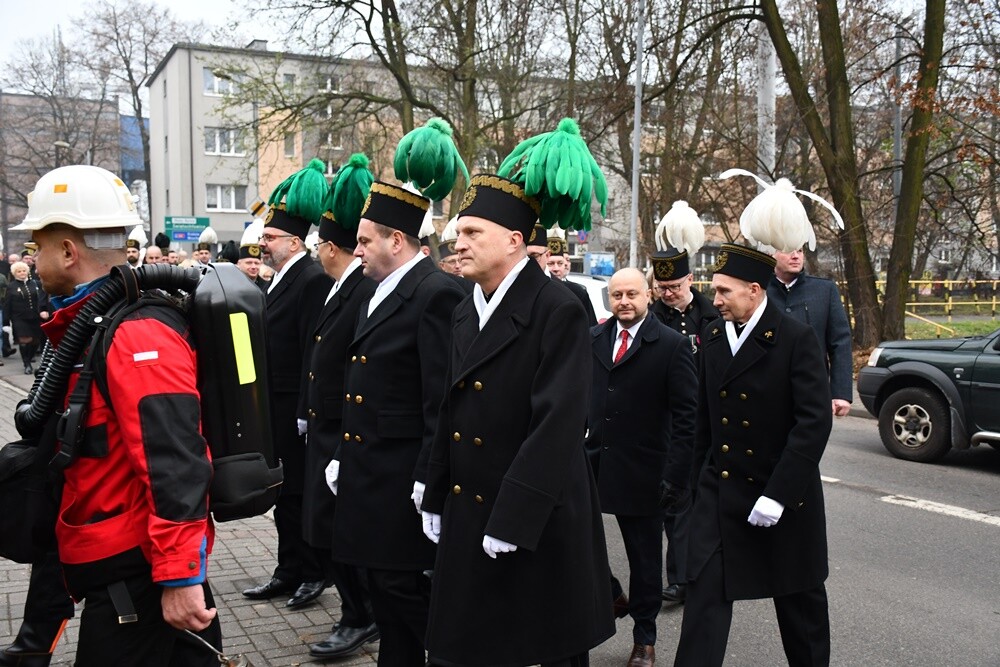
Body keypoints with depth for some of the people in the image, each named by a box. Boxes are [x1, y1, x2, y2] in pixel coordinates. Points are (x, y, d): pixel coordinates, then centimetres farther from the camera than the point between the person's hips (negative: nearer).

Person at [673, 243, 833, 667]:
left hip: (782, 494, -3)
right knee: (704, 592, -2)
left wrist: (778, 493, -22)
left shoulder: (796, 339, -13)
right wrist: (701, 478, 7)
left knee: (799, 599, 15)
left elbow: (815, 420, -18)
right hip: (719, 490, 4)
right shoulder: (712, 337, 4)